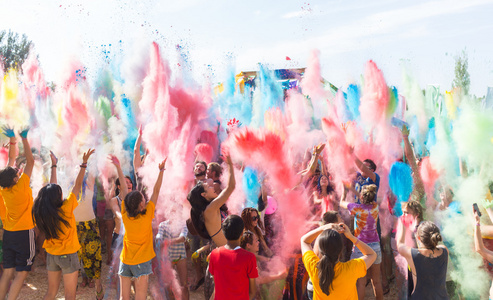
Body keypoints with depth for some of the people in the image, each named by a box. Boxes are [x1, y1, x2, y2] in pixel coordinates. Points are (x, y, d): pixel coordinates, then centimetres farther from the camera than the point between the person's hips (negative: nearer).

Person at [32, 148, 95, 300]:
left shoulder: (42, 214, -6)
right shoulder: (66, 209, -20)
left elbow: (51, 188, 7)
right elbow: (77, 185, -15)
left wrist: (54, 166, 14)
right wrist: (84, 162, -8)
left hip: (51, 255, 6)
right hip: (68, 255, -6)